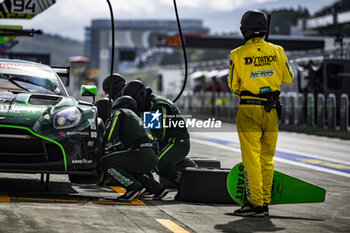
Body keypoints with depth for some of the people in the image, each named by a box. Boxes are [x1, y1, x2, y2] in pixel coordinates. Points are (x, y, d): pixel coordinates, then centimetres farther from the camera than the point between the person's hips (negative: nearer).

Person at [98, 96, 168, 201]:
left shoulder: (119, 113, 9)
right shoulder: (136, 118, 34)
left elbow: (109, 138, -1)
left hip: (140, 155, -8)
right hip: (152, 158, 8)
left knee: (104, 162, -5)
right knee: (127, 171, 34)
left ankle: (134, 187, -14)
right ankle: (158, 189, 19)